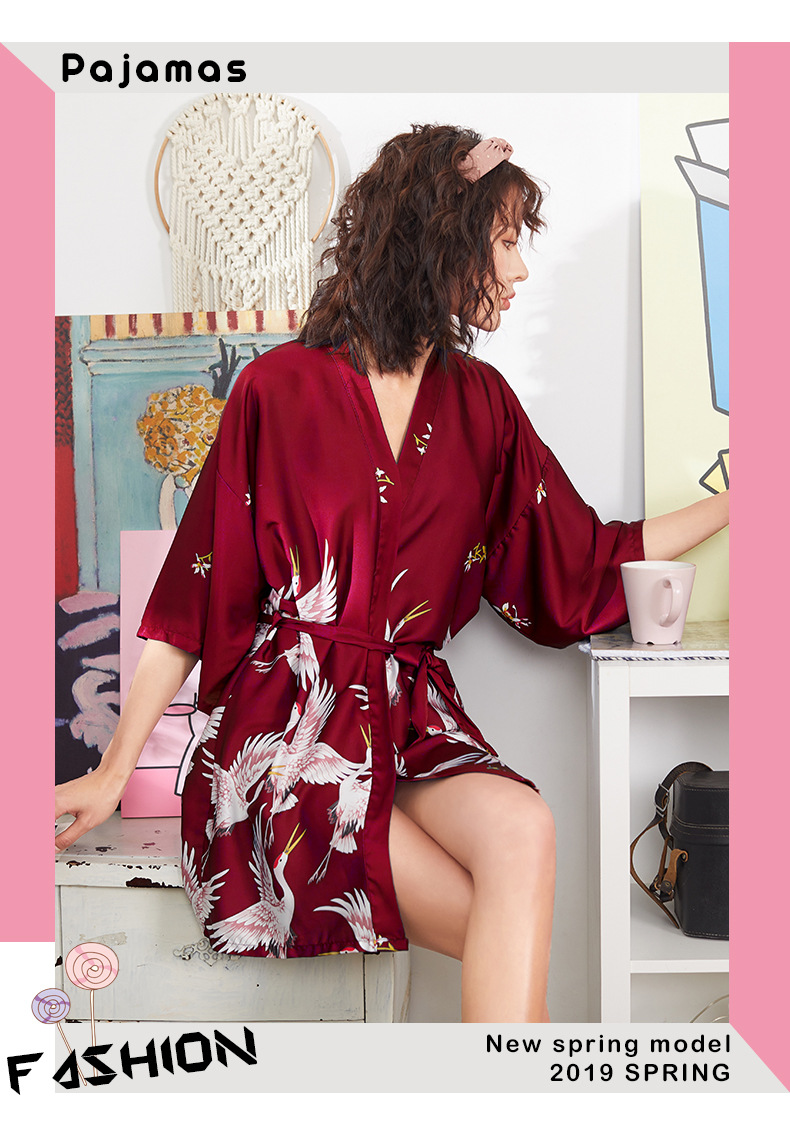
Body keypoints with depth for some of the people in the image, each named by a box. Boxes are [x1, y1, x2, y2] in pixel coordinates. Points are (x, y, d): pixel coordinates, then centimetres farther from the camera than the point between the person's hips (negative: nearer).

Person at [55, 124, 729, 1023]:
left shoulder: (479, 402, 12)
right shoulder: (282, 388, -1)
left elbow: (588, 561, 16)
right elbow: (195, 591, -1)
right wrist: (114, 771, -2)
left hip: (412, 719, 4)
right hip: (286, 722, -4)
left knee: (523, 830, -29)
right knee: (515, 946, -23)